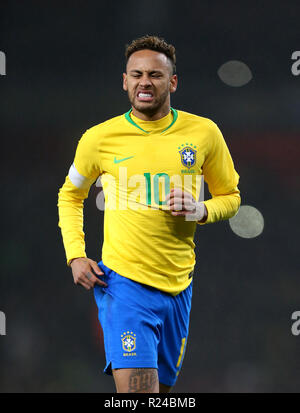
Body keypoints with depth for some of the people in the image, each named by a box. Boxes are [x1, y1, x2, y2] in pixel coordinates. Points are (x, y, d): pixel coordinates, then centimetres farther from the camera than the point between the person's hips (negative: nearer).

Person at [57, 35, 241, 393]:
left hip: (177, 286, 3)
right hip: (123, 282, -3)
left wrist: (201, 211, -8)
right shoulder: (100, 138, -1)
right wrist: (75, 256, 1)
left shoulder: (203, 133, 2)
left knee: (161, 386, 15)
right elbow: (70, 196, 15)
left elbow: (230, 196, 14)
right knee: (137, 389, -19)